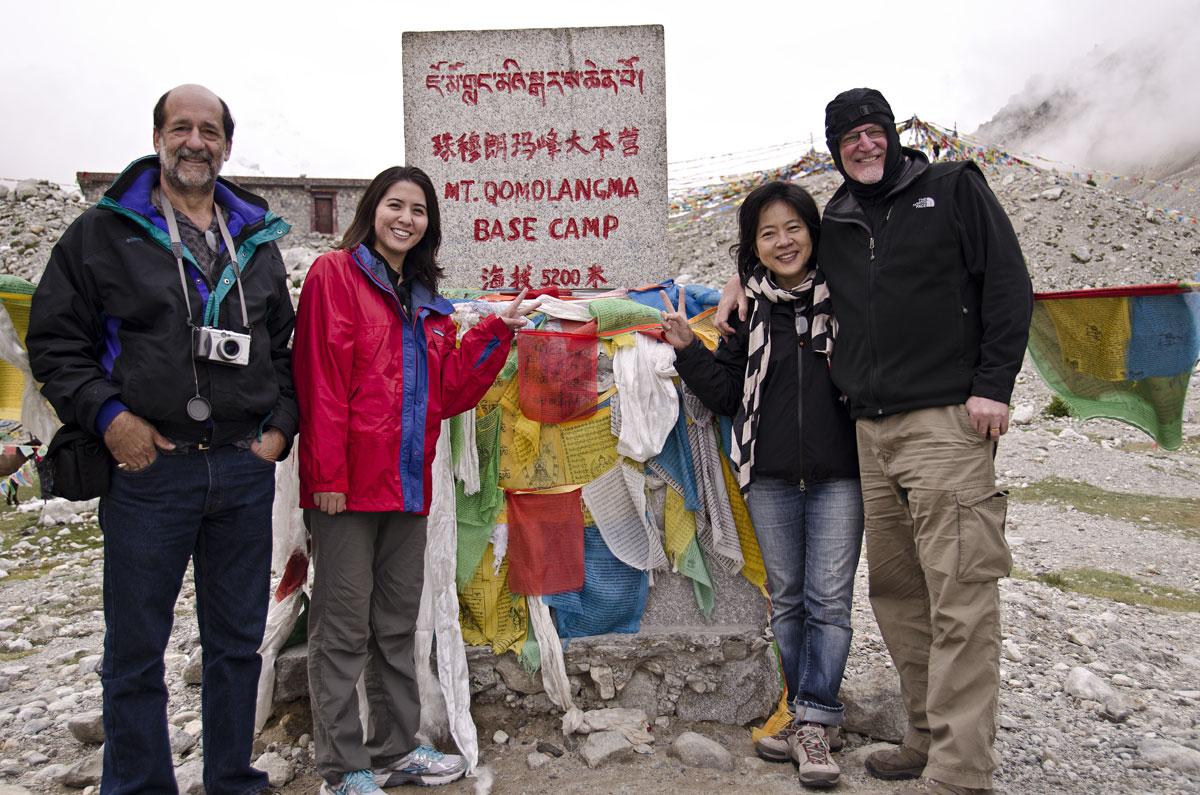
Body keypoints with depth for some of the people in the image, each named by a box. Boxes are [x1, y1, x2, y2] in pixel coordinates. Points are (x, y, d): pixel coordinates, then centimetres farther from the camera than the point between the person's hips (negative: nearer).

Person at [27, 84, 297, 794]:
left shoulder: (258, 241, 12)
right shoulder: (104, 231, 2)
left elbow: (287, 344, 16)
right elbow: (55, 339, 2)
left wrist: (281, 425, 4)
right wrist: (107, 416, -11)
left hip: (246, 470, 3)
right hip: (147, 468, -3)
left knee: (238, 642, 14)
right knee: (137, 649, 7)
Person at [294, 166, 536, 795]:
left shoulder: (425, 303, 18)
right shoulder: (335, 274, -3)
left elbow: (447, 392, 11)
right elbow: (321, 380, -12)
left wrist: (496, 332, 3)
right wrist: (327, 474, -18)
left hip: (406, 483, 7)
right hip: (348, 484, -7)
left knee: (397, 624, 15)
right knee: (344, 628, 2)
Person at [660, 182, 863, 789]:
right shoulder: (748, 310, 6)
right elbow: (727, 393, 6)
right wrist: (688, 350, -5)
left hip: (837, 474, -2)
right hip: (771, 477, 2)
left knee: (829, 599, -2)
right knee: (786, 599, 10)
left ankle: (814, 722, 7)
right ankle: (804, 715, 24)